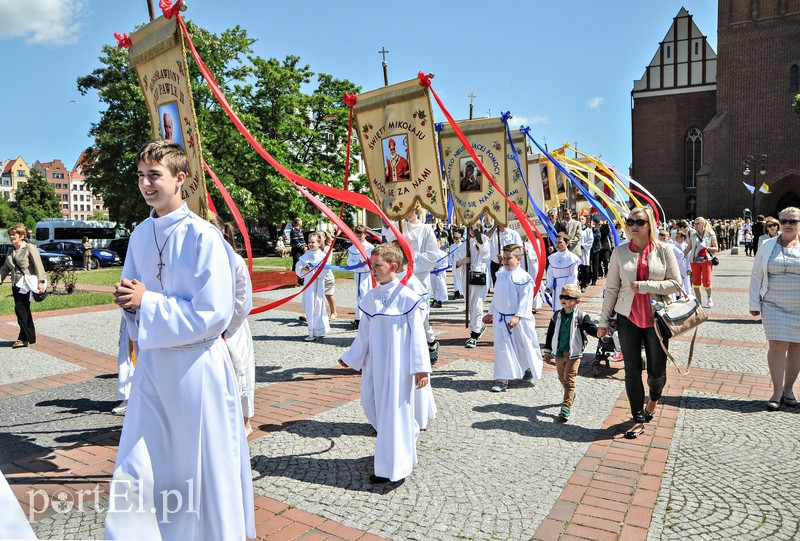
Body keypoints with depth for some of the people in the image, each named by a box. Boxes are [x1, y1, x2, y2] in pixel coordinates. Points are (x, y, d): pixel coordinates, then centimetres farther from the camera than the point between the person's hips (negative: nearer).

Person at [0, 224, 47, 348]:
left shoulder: (30, 248, -5)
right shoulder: (11, 253, 17)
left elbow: (38, 266, -13)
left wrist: (41, 282, -23)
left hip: (27, 284, -8)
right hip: (16, 285, 8)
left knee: (20, 309, -12)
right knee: (24, 311, 10)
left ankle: (25, 338, -4)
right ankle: (29, 338, 17)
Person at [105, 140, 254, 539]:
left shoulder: (202, 236, -16)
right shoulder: (141, 234, 6)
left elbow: (214, 315, -20)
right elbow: (134, 300, 16)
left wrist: (147, 300, -16)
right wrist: (128, 300, -7)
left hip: (195, 366, -6)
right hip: (151, 362, 6)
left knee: (203, 468, 10)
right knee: (136, 472, 12)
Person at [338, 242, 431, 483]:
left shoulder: (406, 297, -13)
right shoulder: (371, 297, 4)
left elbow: (417, 335, -12)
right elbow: (364, 333, 12)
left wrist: (421, 367, -13)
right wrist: (350, 357, 15)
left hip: (397, 364, -7)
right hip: (374, 363, 7)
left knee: (393, 409, 1)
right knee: (370, 403, 13)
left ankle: (391, 466, 17)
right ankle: (408, 435, 38)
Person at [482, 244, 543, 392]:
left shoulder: (523, 277, -14)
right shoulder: (500, 275, 6)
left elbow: (526, 300, -19)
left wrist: (518, 317, -27)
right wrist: (491, 313, 22)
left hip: (519, 320, -5)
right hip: (501, 318, 5)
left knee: (525, 346, 13)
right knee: (502, 349, 0)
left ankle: (529, 369, 40)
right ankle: (502, 379, 4)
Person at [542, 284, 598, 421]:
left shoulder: (581, 316, -9)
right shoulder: (557, 315, 3)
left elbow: (590, 328, -16)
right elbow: (550, 333, 9)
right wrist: (548, 350, 11)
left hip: (573, 354, -5)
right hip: (558, 353, 5)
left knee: (569, 379, -7)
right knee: (562, 378, 18)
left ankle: (566, 408, -7)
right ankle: (571, 396, 45)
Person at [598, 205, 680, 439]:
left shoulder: (663, 250, -2)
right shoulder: (620, 252, 0)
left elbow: (675, 283, -5)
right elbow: (611, 288, 2)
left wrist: (644, 286, -17)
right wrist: (603, 321, 2)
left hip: (656, 317, -1)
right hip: (628, 317, 1)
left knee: (657, 370, 8)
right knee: (632, 370, 5)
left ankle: (653, 398, 42)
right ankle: (639, 420, 19)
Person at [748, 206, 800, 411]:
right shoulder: (767, 247, 5)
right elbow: (756, 276, 7)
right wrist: (754, 304, 3)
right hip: (774, 306, 0)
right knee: (777, 346, -8)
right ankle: (777, 391, 4)